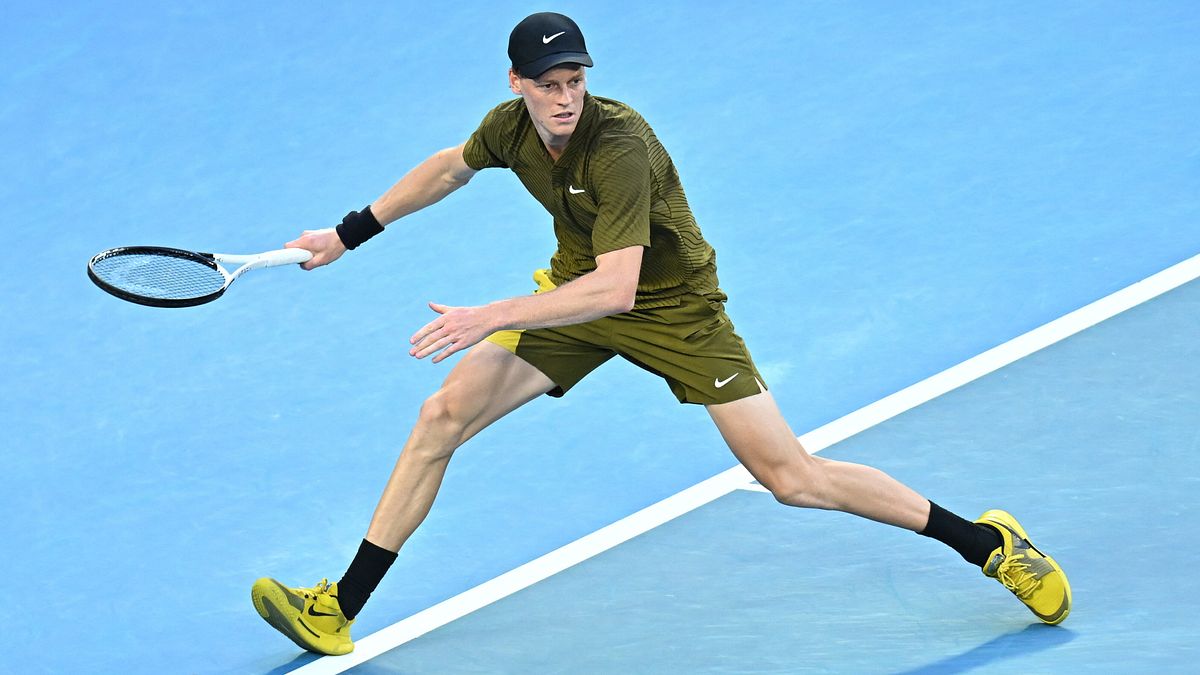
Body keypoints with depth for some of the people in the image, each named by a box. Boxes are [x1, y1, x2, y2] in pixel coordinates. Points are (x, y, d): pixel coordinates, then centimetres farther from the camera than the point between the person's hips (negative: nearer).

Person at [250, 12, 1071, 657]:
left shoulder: (619, 146, -34)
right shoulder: (510, 126, -13)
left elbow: (616, 286, -43)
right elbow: (449, 167, 12)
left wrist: (489, 320, -46)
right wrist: (349, 234, 15)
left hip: (672, 307, -6)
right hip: (573, 288, 6)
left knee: (793, 478, -9)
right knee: (443, 416, -4)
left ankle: (989, 542, 6)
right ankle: (337, 612, 5)